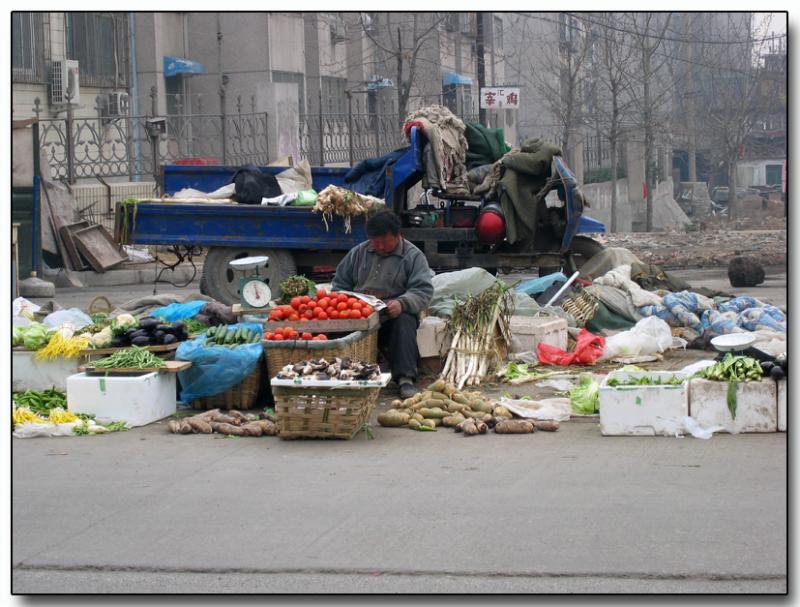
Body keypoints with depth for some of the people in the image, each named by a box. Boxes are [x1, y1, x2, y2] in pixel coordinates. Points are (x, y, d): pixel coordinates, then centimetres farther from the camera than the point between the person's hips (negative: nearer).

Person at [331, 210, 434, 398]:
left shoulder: (413, 256, 4)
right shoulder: (359, 253, 18)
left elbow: (423, 291, -7)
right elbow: (340, 283, 23)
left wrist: (402, 303, -27)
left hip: (393, 314, -3)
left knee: (405, 321, -36)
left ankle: (405, 379, -39)